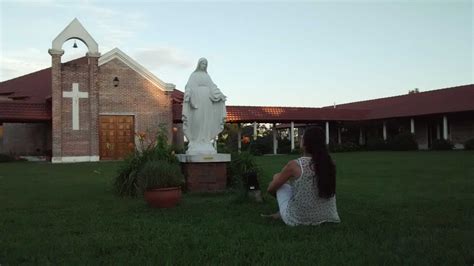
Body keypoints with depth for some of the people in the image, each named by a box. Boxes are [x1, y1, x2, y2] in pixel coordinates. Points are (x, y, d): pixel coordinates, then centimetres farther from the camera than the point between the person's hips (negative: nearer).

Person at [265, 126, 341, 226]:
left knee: (278, 179, 16)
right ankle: (281, 213, 37)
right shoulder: (329, 164, -5)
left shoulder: (294, 165, -18)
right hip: (325, 217, 5)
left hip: (297, 219, -5)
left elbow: (271, 189, -3)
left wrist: (277, 177, 21)